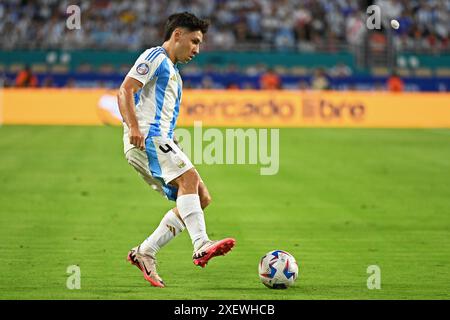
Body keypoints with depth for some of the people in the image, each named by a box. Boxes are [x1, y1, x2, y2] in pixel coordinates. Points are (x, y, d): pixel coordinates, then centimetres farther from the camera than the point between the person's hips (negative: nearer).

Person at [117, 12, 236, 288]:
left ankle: (145, 253, -2)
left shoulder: (172, 71, 30)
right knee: (188, 176, -28)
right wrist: (134, 128, -23)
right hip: (146, 137, -10)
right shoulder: (155, 57, 1)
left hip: (161, 141, 10)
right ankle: (201, 246, -41)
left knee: (201, 197, 1)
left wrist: (174, 150, 28)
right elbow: (125, 91, -11)